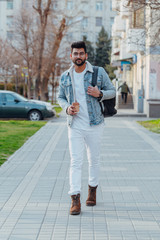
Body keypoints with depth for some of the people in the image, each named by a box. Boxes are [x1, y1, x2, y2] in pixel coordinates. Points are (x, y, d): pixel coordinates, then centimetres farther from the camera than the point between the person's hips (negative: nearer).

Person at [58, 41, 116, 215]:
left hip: (94, 125, -1)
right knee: (75, 161, -6)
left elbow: (112, 91, 4)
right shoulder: (65, 77, 4)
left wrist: (100, 94, -17)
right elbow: (60, 97, 16)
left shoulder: (99, 73, -3)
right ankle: (75, 199, -8)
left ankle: (92, 189, 33)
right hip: (75, 126, 1)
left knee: (94, 159, 12)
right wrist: (67, 108, -6)